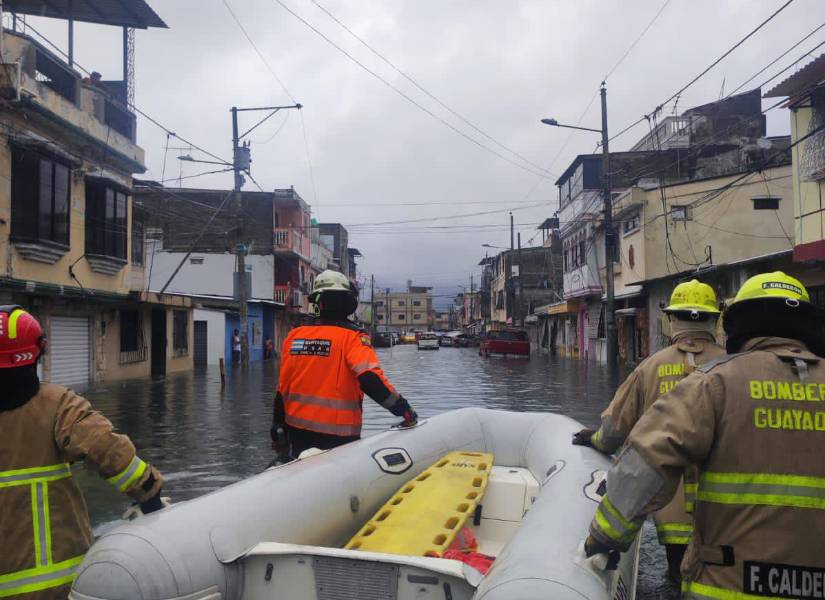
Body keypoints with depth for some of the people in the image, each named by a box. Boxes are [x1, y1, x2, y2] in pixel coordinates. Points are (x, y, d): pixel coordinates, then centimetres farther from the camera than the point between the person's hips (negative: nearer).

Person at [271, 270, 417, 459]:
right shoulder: (352, 337, -11)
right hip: (337, 435, -5)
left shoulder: (294, 335, 4)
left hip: (297, 430, 5)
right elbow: (370, 379, -24)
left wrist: (278, 431, 16)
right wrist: (404, 410, -14)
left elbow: (283, 388, 7)